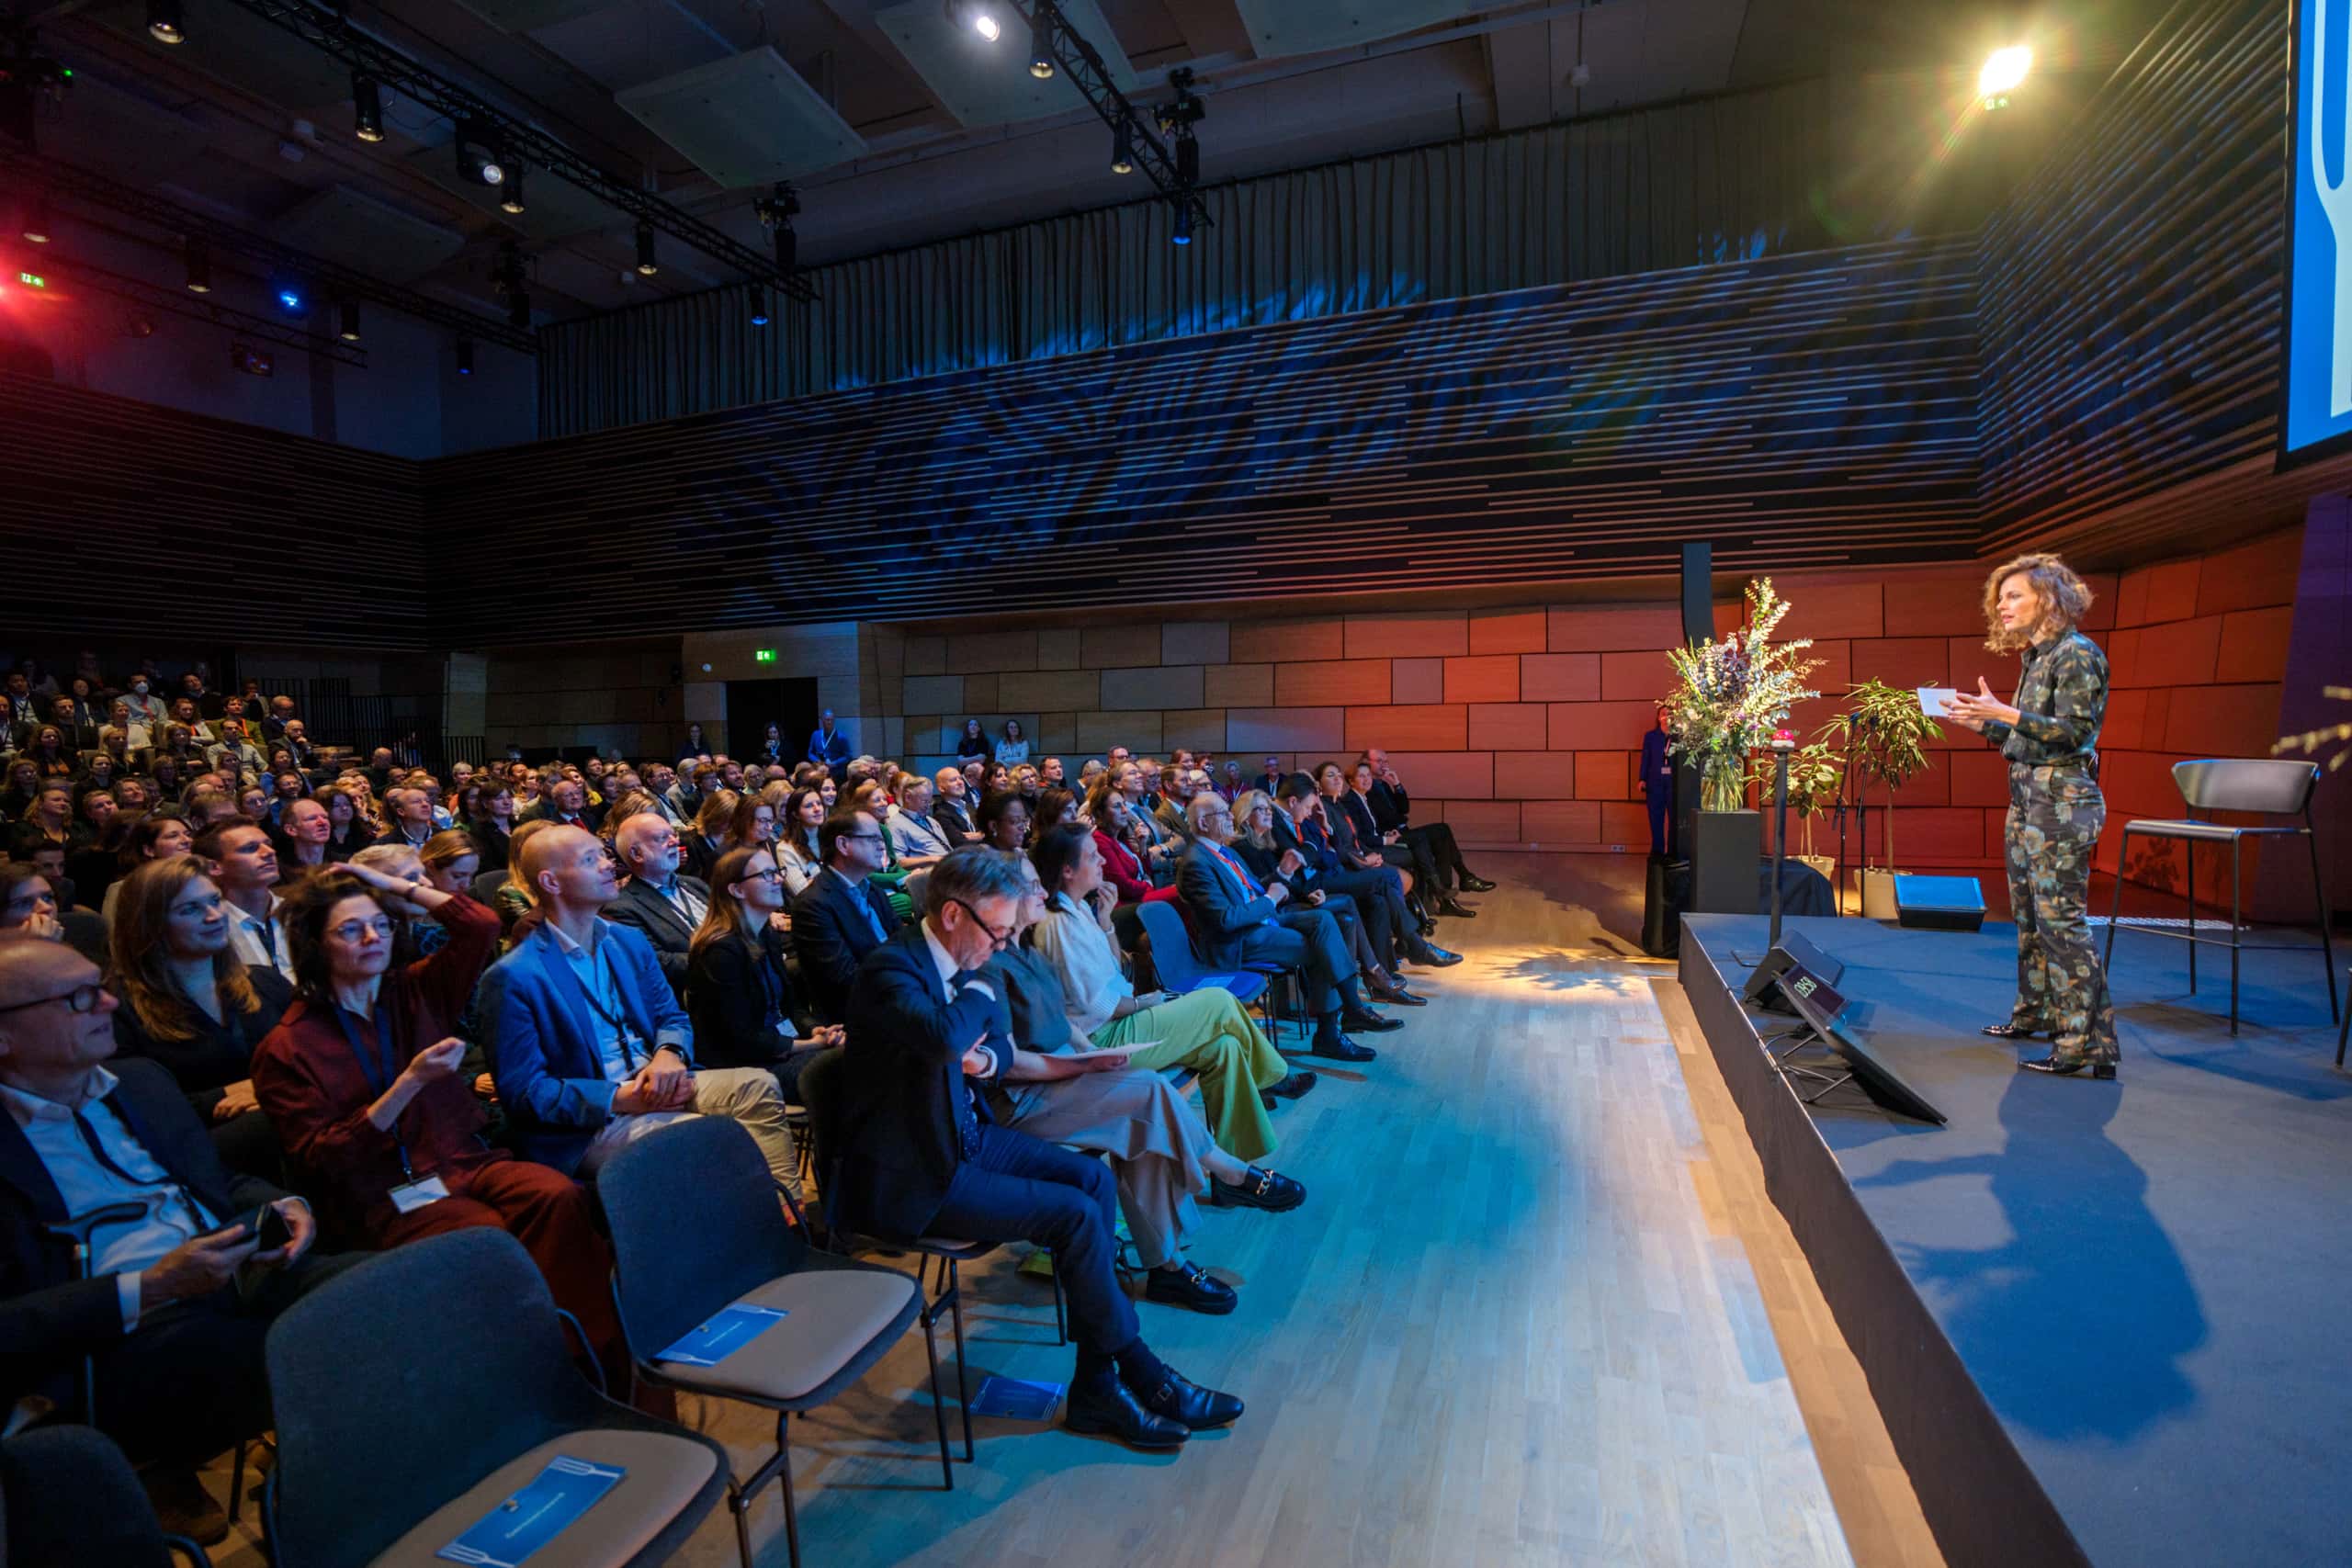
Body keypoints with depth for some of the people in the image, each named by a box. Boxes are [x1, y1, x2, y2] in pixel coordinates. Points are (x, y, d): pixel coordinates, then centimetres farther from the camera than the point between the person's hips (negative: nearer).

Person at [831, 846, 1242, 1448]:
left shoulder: (963, 962, 5)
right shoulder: (890, 968, -22)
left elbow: (1000, 1042, 19)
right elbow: (944, 1036, -42)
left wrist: (988, 1058, -8)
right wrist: (979, 992, -19)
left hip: (963, 1133, 9)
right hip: (908, 1174, -9)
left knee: (1095, 1179, -3)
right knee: (1076, 1215, -16)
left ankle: (1096, 1386, 3)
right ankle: (1141, 1375, 5)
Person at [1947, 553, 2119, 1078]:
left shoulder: (2076, 654, -11)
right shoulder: (2035, 657, 15)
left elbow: (2076, 730, -18)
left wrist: (2007, 714, -22)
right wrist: (1984, 723, 9)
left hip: (2062, 801, -10)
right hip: (2027, 797, 10)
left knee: (2061, 919, -8)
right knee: (2027, 914, 15)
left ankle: (2087, 1042, -2)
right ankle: (2036, 1013, 27)